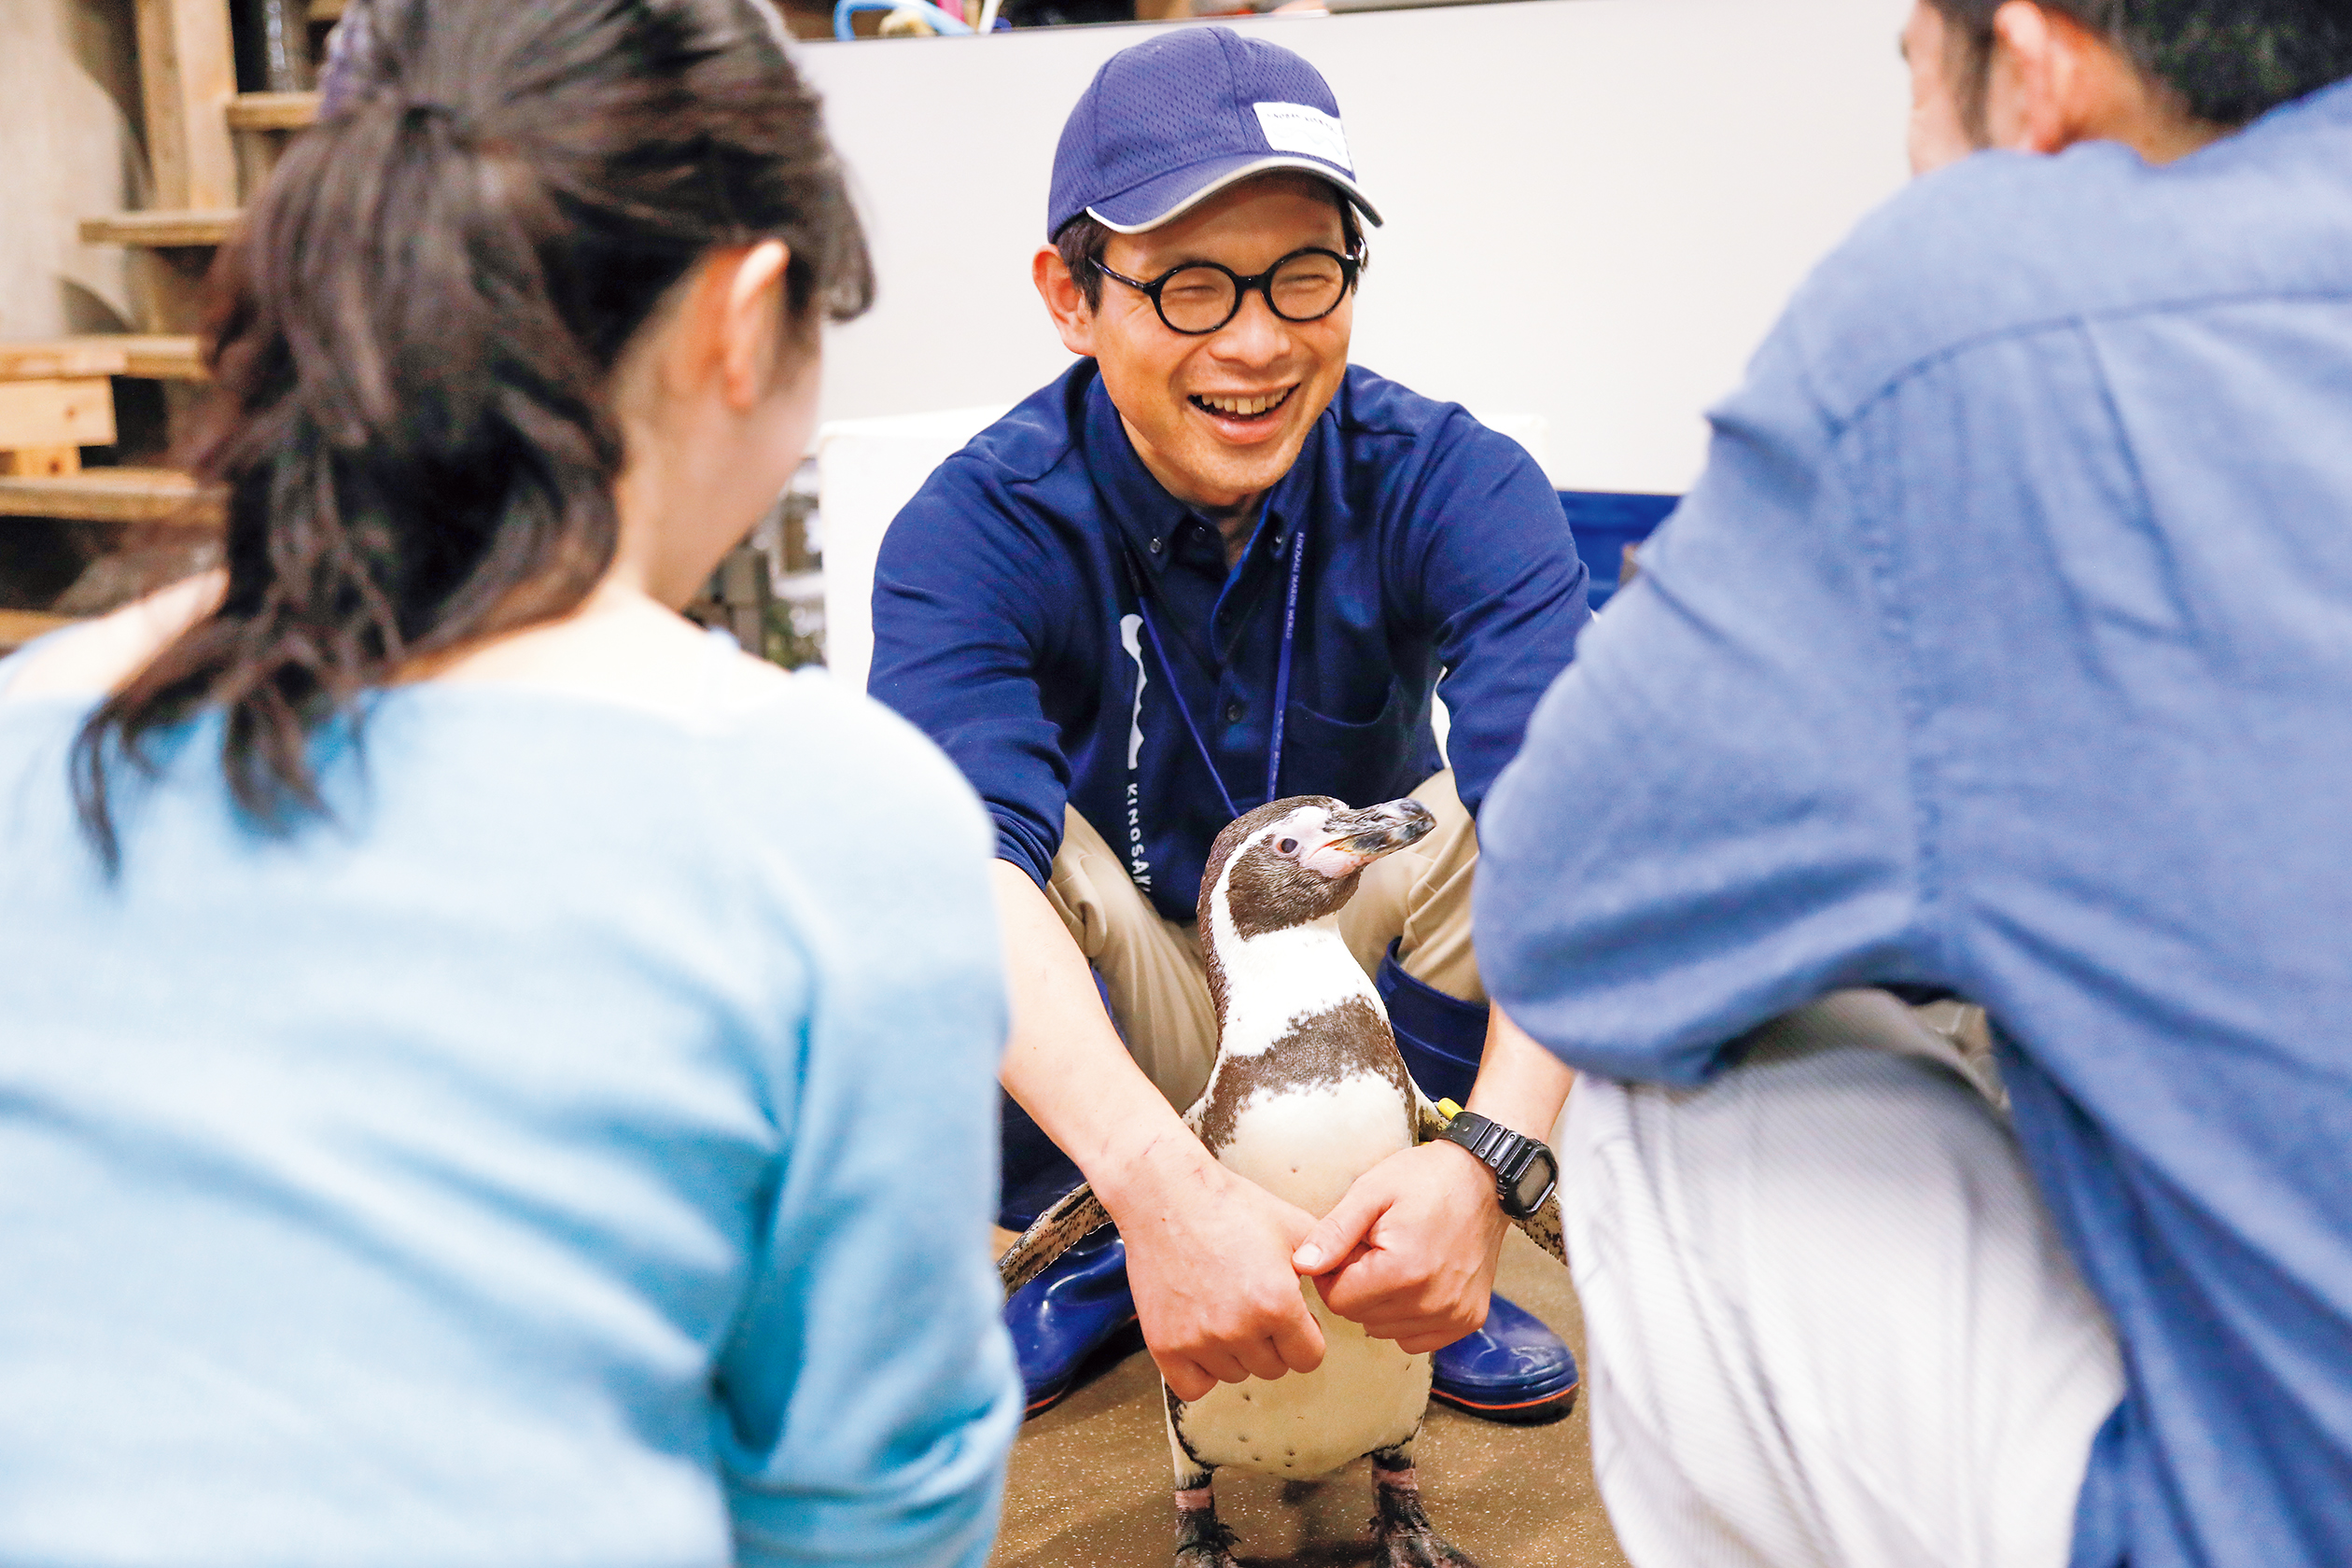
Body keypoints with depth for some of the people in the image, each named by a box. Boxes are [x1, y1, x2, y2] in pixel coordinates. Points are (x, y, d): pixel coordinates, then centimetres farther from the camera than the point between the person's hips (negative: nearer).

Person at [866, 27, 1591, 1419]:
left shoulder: (1454, 486, -21)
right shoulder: (974, 531, -23)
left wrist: (1491, 1160, -55)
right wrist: (1160, 1185, -59)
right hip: (1102, 1044, 0)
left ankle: (1445, 1269, -4)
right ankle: (1096, 1257, -2)